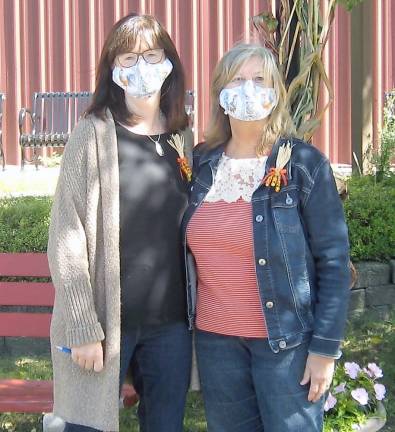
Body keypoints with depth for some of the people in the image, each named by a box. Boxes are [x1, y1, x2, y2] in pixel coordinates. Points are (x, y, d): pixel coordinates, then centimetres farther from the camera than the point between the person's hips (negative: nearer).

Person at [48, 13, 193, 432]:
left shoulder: (182, 138, 8)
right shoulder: (94, 134, -7)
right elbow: (67, 237, -10)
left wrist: (195, 312, 8)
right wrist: (83, 327, -13)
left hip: (171, 322, 4)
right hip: (105, 320, -4)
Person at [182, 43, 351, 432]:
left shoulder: (304, 164, -8)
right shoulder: (201, 164, 4)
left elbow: (333, 261, -8)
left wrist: (325, 347, -12)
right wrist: (187, 324, 11)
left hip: (286, 340, -4)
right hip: (215, 339, 4)